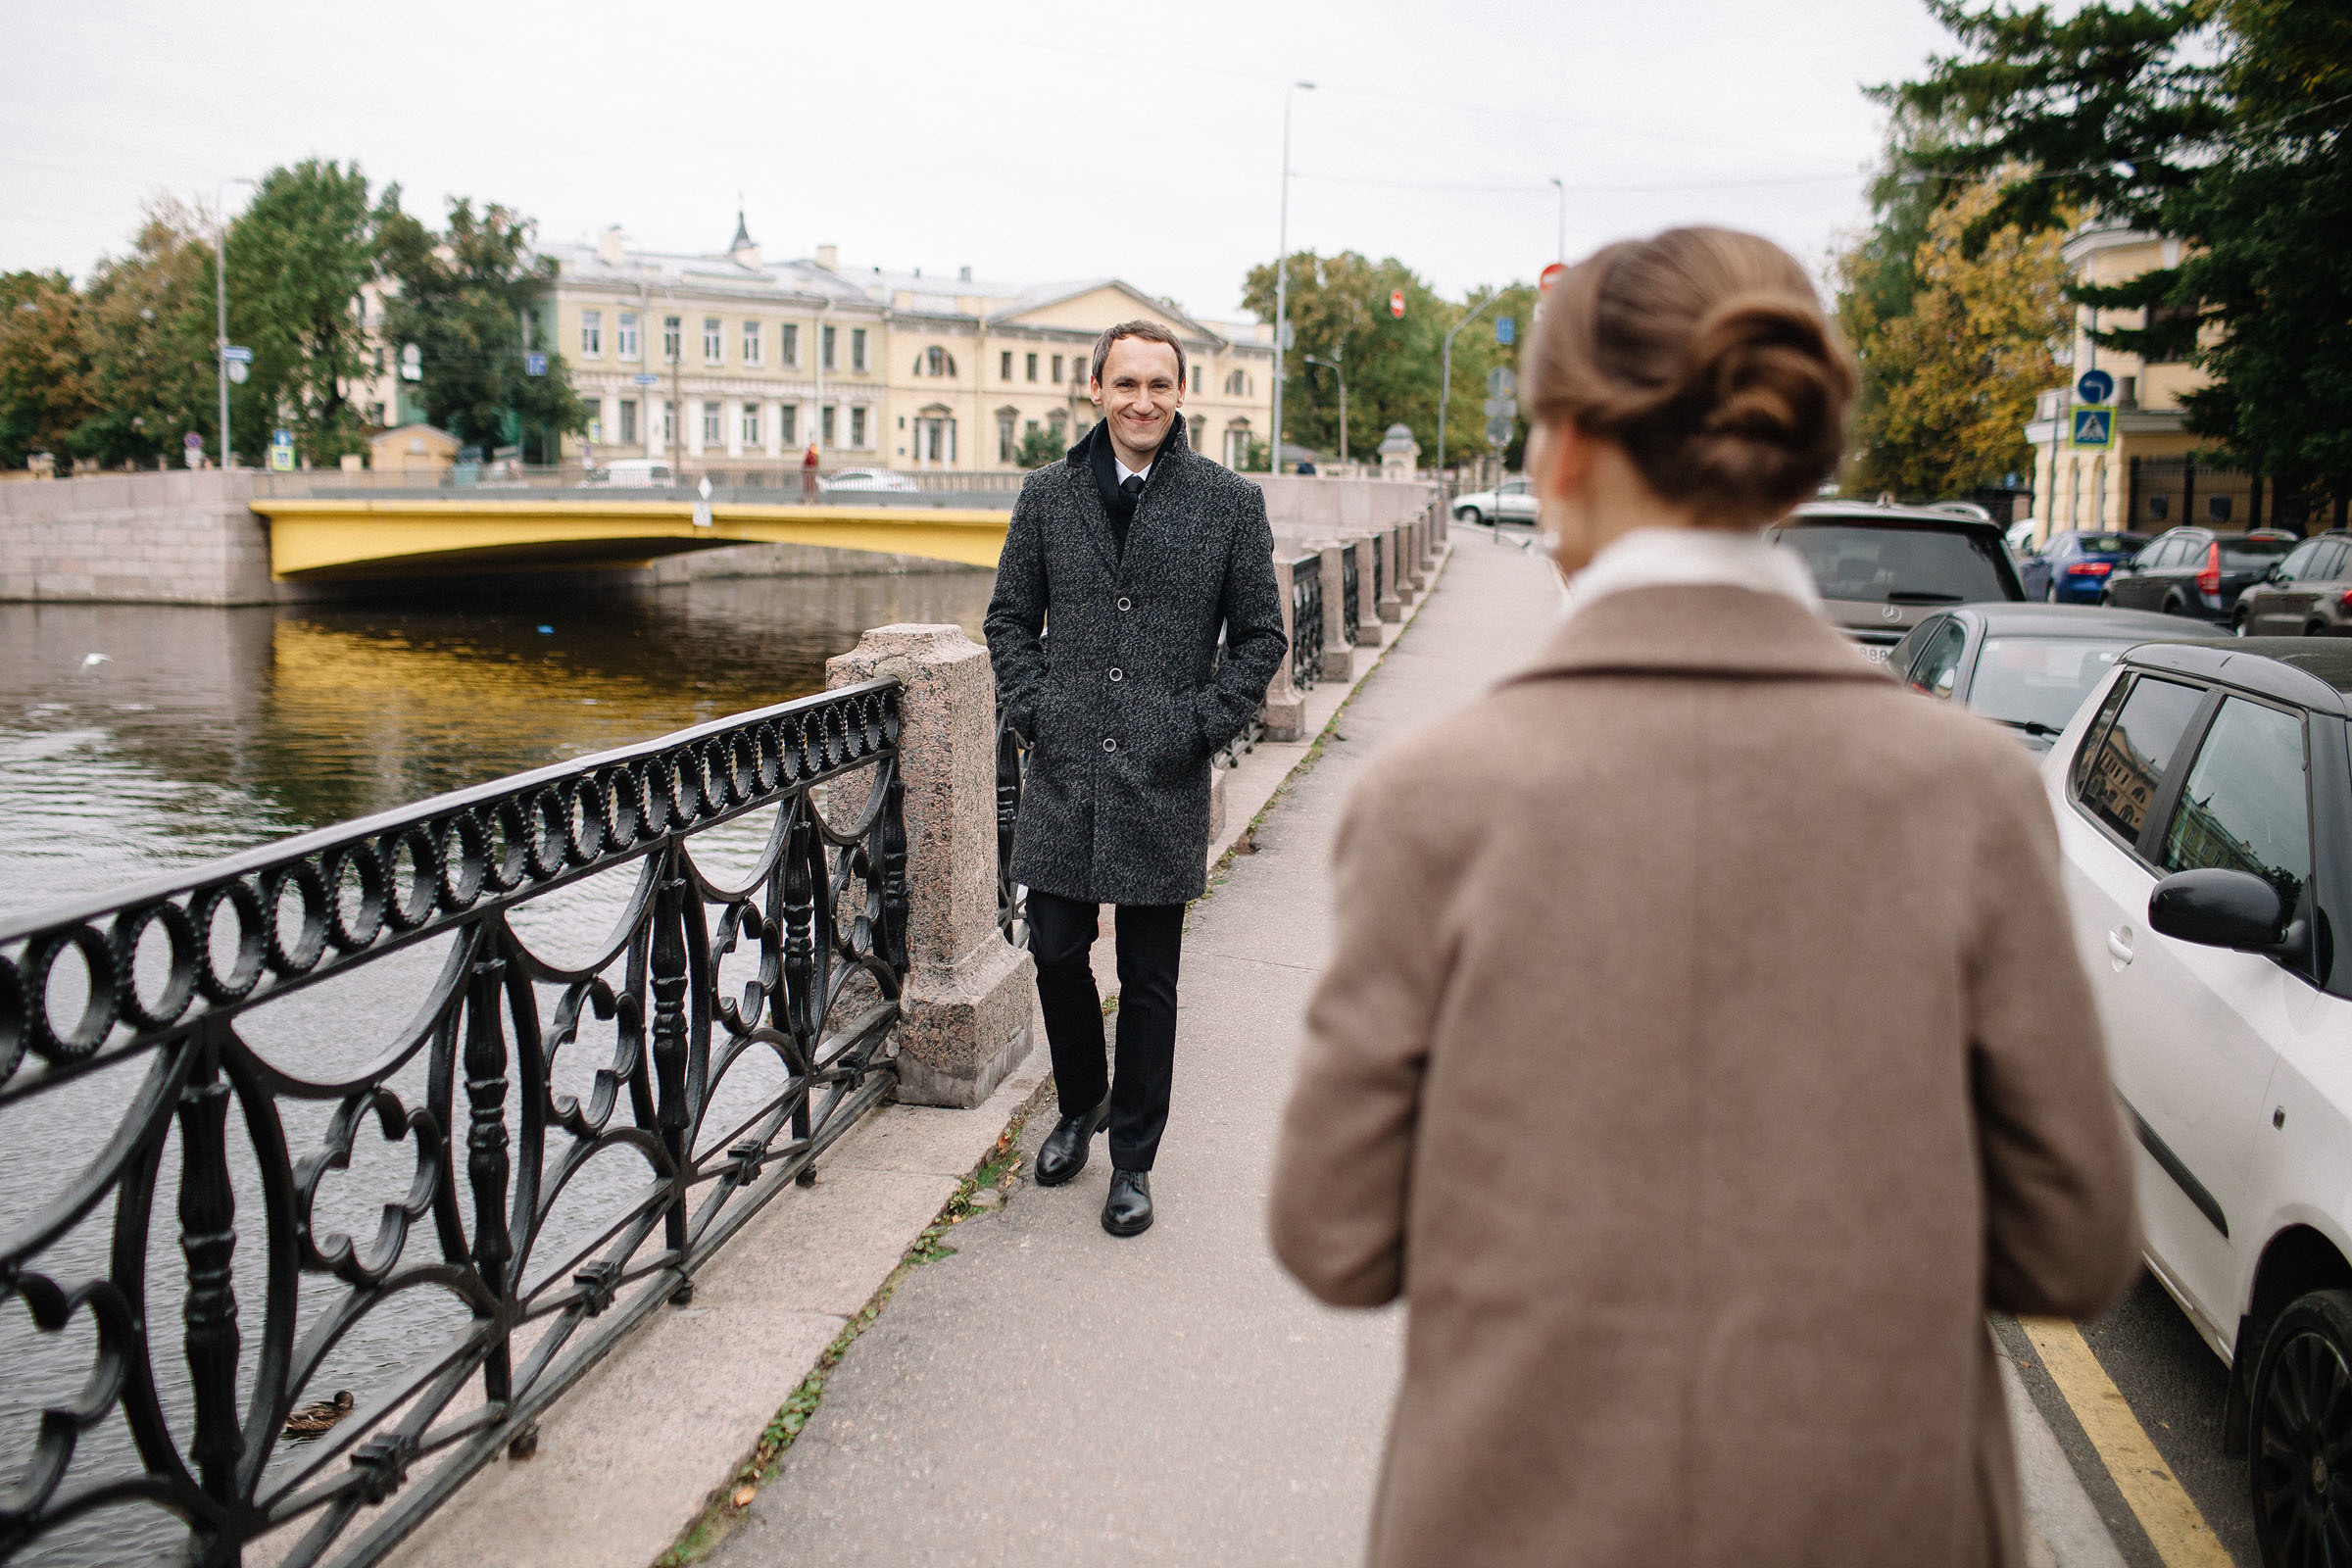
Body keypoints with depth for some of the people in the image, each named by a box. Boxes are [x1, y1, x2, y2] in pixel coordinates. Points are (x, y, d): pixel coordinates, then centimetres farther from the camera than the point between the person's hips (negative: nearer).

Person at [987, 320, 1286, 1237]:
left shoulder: (1230, 502, 1)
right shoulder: (1048, 495, 7)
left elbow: (1261, 635, 4)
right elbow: (1010, 617, 14)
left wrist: (1201, 725, -5)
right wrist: (1033, 709, 1)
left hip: (1164, 781, -2)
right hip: (1063, 772, 2)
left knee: (1148, 980, 5)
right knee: (1057, 953, 9)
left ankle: (1133, 1160, 20)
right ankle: (1080, 1106, 35)